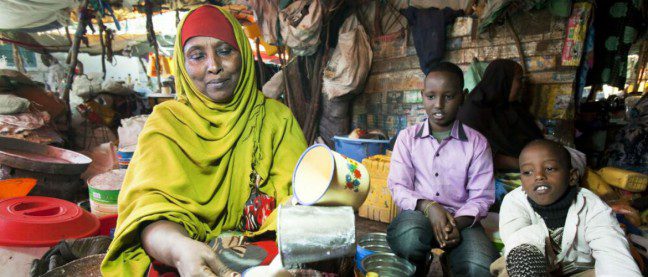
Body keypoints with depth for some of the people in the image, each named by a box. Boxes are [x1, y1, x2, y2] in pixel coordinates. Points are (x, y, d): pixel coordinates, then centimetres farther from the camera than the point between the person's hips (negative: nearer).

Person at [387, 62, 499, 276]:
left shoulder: (477, 143, 2)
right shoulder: (407, 137, 4)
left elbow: (481, 196, 0)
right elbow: (398, 187, -2)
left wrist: (458, 223, -20)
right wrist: (428, 207, -21)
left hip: (462, 219, 0)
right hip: (418, 213, 0)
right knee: (409, 237, -36)